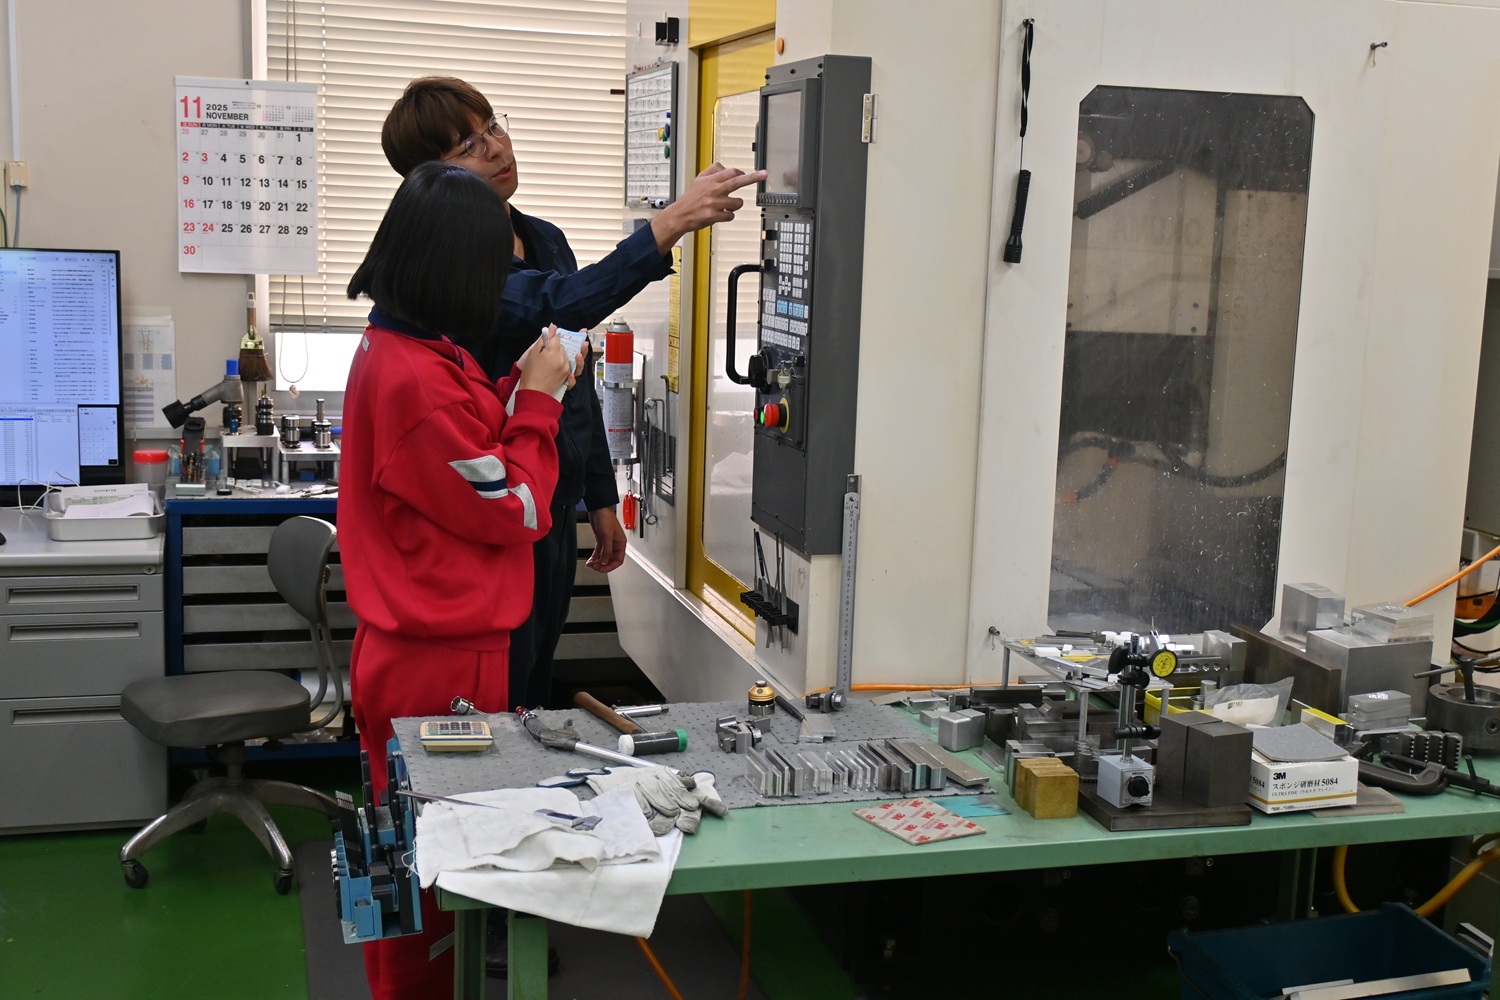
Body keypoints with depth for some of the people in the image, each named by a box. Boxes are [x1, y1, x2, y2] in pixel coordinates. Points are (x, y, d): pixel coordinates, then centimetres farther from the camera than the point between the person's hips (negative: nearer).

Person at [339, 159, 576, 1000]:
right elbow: (516, 512, -16)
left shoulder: (397, 352, 8)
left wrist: (523, 390, 6)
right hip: (443, 663, -10)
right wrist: (538, 400, -6)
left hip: (418, 643, 10)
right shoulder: (417, 378, -24)